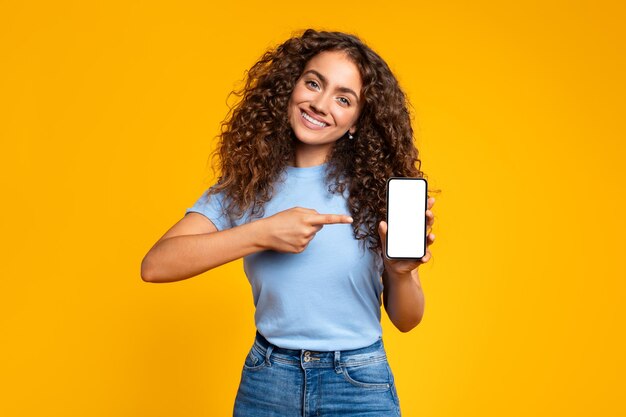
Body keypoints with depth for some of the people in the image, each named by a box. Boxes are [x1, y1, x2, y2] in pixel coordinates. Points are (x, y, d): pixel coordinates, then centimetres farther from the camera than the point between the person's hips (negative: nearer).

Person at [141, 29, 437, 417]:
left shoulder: (375, 186, -8)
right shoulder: (247, 183, -5)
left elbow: (406, 320, -3)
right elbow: (156, 265, -16)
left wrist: (402, 273, -24)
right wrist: (262, 233, -24)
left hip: (360, 385, -1)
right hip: (265, 383, 1)